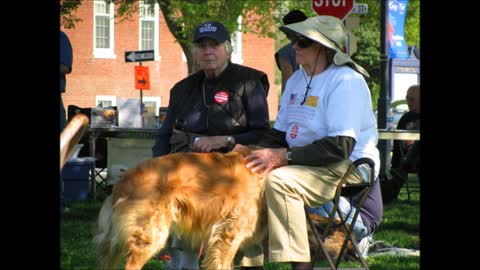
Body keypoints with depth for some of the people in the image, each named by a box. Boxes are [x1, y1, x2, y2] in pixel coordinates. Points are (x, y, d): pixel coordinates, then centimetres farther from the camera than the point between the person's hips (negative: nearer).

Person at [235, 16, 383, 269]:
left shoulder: (346, 81, -15)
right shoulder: (297, 79, 14)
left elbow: (341, 146, -23)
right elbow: (279, 134, 19)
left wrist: (283, 156, -24)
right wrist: (252, 151, -3)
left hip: (348, 170, -9)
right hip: (306, 164, 9)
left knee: (279, 181, -30)